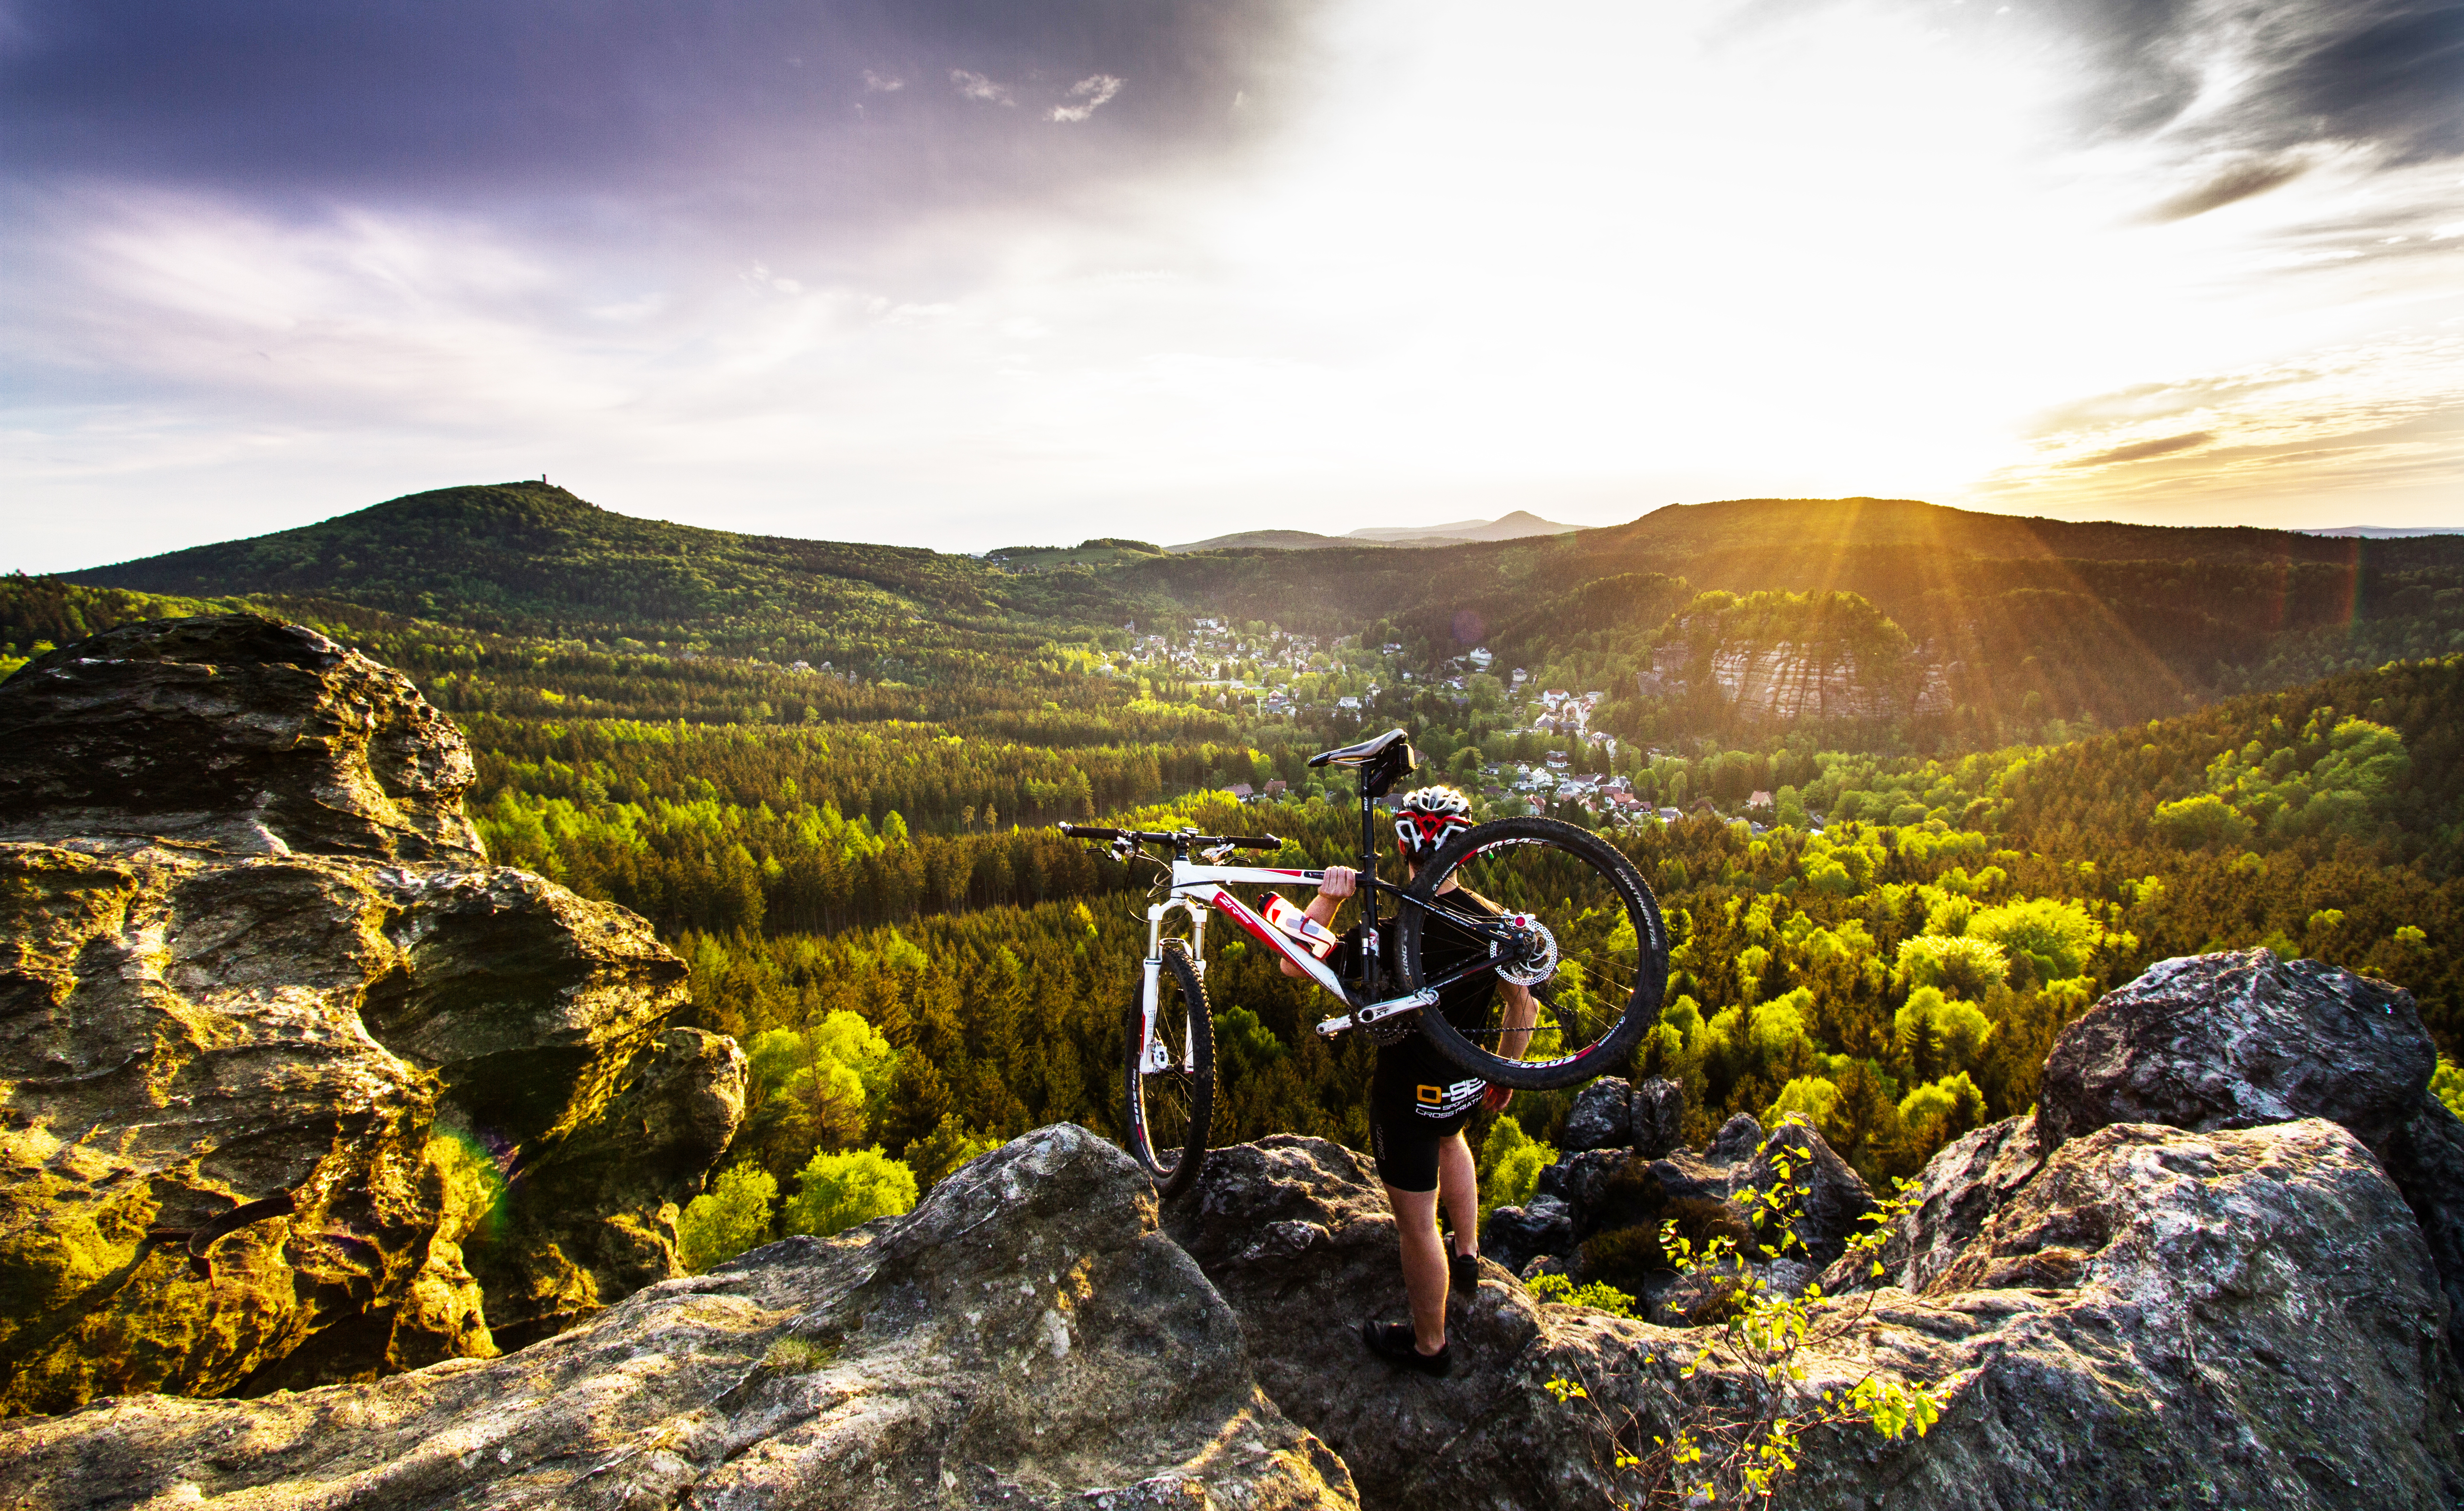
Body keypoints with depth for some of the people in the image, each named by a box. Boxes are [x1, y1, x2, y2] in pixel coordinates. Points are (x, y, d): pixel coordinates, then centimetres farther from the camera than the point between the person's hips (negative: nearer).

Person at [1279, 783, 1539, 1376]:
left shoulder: (1390, 937, -30)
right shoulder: (1497, 922, -12)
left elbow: (1295, 965, -22)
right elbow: (1525, 1009, 0)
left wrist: (1327, 897, -26)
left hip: (1406, 1097, -6)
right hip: (1468, 1086, 6)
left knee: (1417, 1225, 14)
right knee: (1449, 1136, 39)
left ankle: (1427, 1345, 34)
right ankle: (1467, 1255, 51)